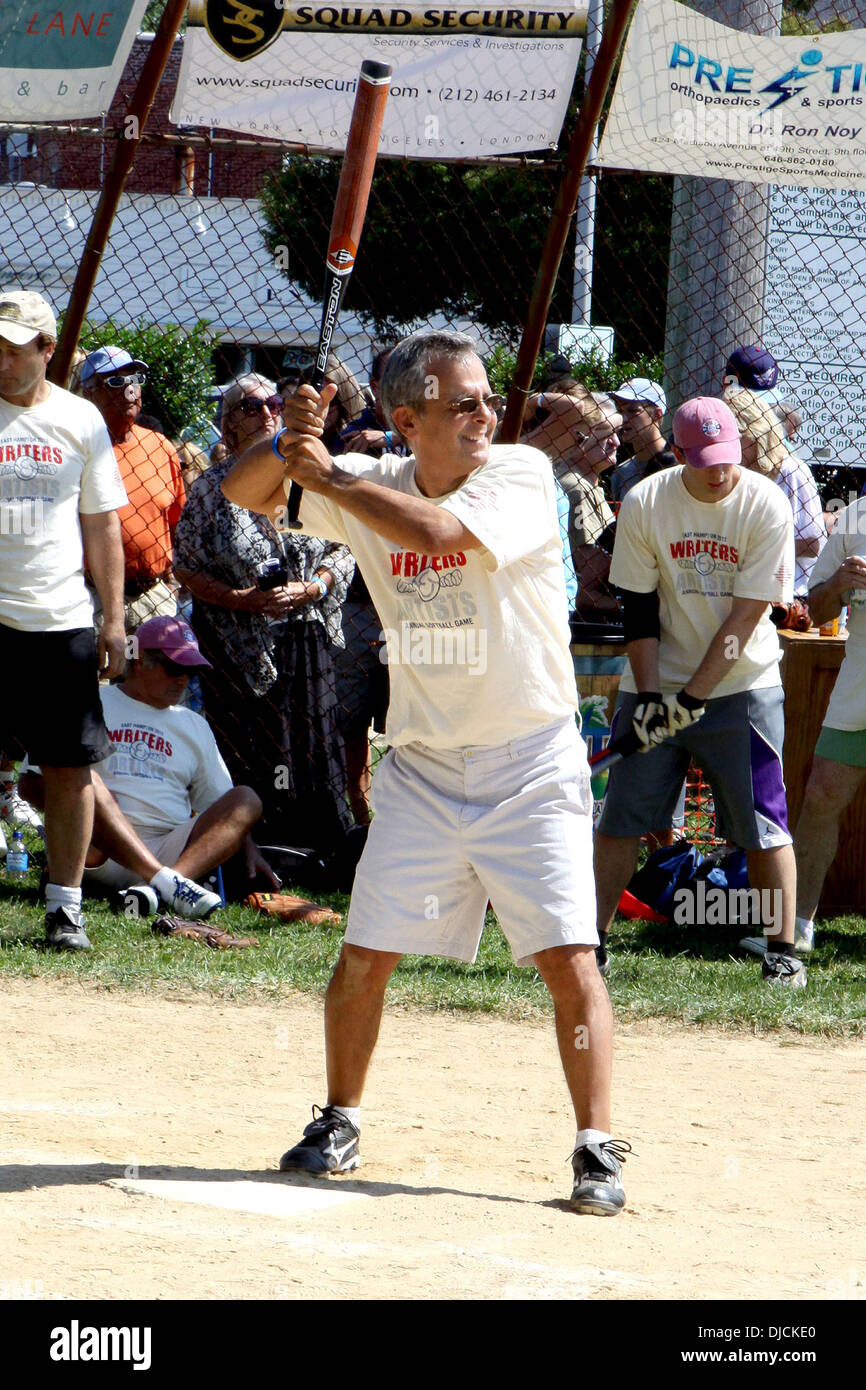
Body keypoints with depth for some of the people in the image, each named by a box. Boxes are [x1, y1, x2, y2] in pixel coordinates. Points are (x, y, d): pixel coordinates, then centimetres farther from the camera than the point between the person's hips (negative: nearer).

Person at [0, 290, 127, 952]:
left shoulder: (80, 419, 9)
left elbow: (102, 525, 13)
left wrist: (114, 618, 8)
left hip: (63, 618, 2)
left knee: (71, 765, 2)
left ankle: (65, 905, 8)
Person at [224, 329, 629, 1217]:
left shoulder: (522, 474, -11)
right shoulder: (372, 485, 1)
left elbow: (440, 532, -28)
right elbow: (242, 491, 3)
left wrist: (328, 477, -19)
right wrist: (289, 442, -18)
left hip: (530, 764, -3)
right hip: (422, 768, 4)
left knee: (568, 957, -10)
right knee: (365, 954, 4)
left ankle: (597, 1149, -5)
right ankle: (339, 1124, 23)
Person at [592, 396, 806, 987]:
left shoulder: (766, 506, -13)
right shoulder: (644, 504, -7)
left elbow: (746, 616, -15)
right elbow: (640, 611, -3)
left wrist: (694, 696, -18)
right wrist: (648, 695, -13)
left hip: (740, 686, -2)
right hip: (659, 684, 2)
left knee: (763, 821, -5)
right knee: (622, 816, 1)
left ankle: (783, 950, 1)